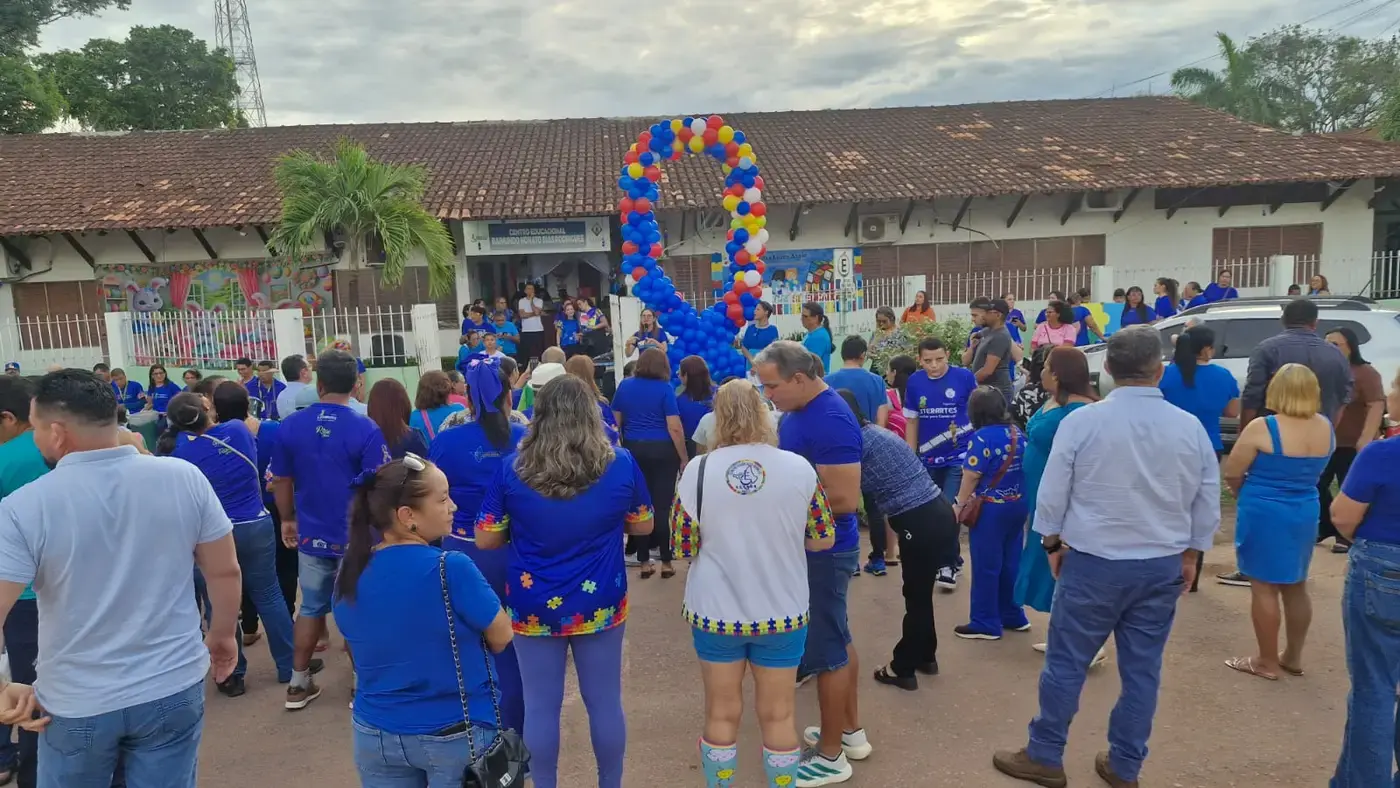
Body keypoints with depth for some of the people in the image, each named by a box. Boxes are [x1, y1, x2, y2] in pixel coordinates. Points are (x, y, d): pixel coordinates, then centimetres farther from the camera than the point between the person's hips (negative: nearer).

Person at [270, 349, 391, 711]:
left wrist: (288, 520, 20)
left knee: (311, 608, 19)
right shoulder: (366, 429, -18)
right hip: (357, 537, -4)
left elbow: (281, 481, 5)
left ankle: (298, 685, 28)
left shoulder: (289, 425, -5)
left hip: (311, 535, 4)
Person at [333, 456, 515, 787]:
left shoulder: (349, 573, -7)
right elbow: (501, 638, -12)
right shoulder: (451, 568, -25)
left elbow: (361, 642, 9)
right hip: (456, 735, -4)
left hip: (375, 734, 5)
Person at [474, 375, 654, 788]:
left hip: (533, 608, 0)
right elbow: (642, 526, 4)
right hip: (600, 605, 1)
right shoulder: (622, 464, -8)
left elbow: (485, 540, -3)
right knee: (605, 702, 15)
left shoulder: (512, 468, -10)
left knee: (540, 706, 12)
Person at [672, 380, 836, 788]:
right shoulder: (799, 468, -11)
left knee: (721, 714, 17)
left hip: (715, 612, 0)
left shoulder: (697, 471, -12)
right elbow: (824, 539, -1)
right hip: (782, 613, 0)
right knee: (779, 716, 17)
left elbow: (683, 548, -5)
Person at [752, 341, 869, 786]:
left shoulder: (831, 421, -25)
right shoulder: (797, 412, 5)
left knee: (824, 649, 4)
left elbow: (845, 500, -28)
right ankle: (851, 731, 37)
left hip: (824, 550, -10)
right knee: (836, 638, 20)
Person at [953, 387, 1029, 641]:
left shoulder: (982, 437, -16)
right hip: (1017, 505, 7)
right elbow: (1026, 467, 11)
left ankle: (986, 624, 9)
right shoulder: (1018, 434, 4)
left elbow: (971, 477, -16)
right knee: (1010, 563, 17)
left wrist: (960, 505, -4)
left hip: (989, 509, -7)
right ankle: (1012, 616, 26)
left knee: (986, 567, 2)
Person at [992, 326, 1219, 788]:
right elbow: (1208, 502, 6)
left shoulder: (1082, 421, -13)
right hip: (1163, 565, 4)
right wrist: (1190, 554, 19)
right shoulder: (1191, 427, -3)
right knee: (1142, 669, 13)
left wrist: (1053, 542, 8)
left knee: (1066, 663, 8)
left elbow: (1052, 493, -7)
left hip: (1093, 561, -3)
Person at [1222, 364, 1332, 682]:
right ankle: (1293, 657, 29)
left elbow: (1231, 473, -10)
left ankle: (1267, 662, 14)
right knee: (1296, 587, 18)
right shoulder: (1326, 428, 0)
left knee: (1264, 588, 5)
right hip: (1305, 513, 6)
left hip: (1264, 514, -6)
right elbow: (1314, 470, 14)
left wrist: (1245, 494, 11)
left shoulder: (1262, 428, -19)